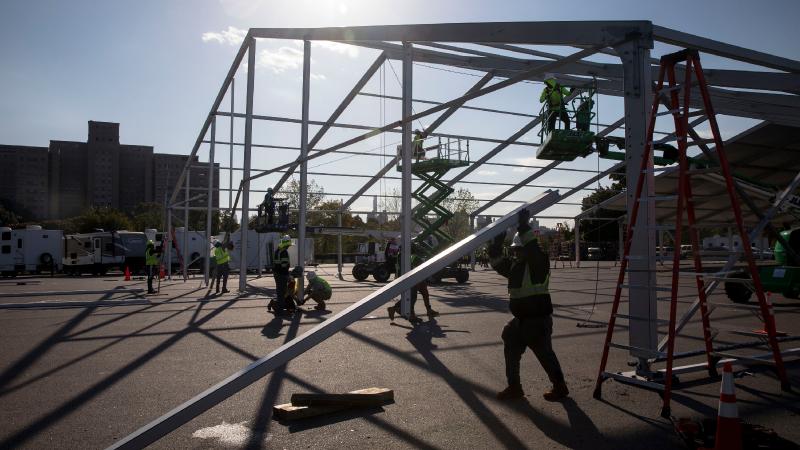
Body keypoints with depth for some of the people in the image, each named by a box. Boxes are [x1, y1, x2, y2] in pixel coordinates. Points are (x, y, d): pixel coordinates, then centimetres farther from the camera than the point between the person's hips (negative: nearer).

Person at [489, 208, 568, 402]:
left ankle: (560, 387, 24)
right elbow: (497, 261, 11)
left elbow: (532, 247, -31)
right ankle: (514, 387, 24)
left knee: (545, 354, 4)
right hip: (520, 319, 8)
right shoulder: (514, 264, 10)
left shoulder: (539, 262, -13)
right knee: (511, 351, 11)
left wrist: (523, 226, -31)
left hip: (538, 320, -8)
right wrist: (499, 239, 1)